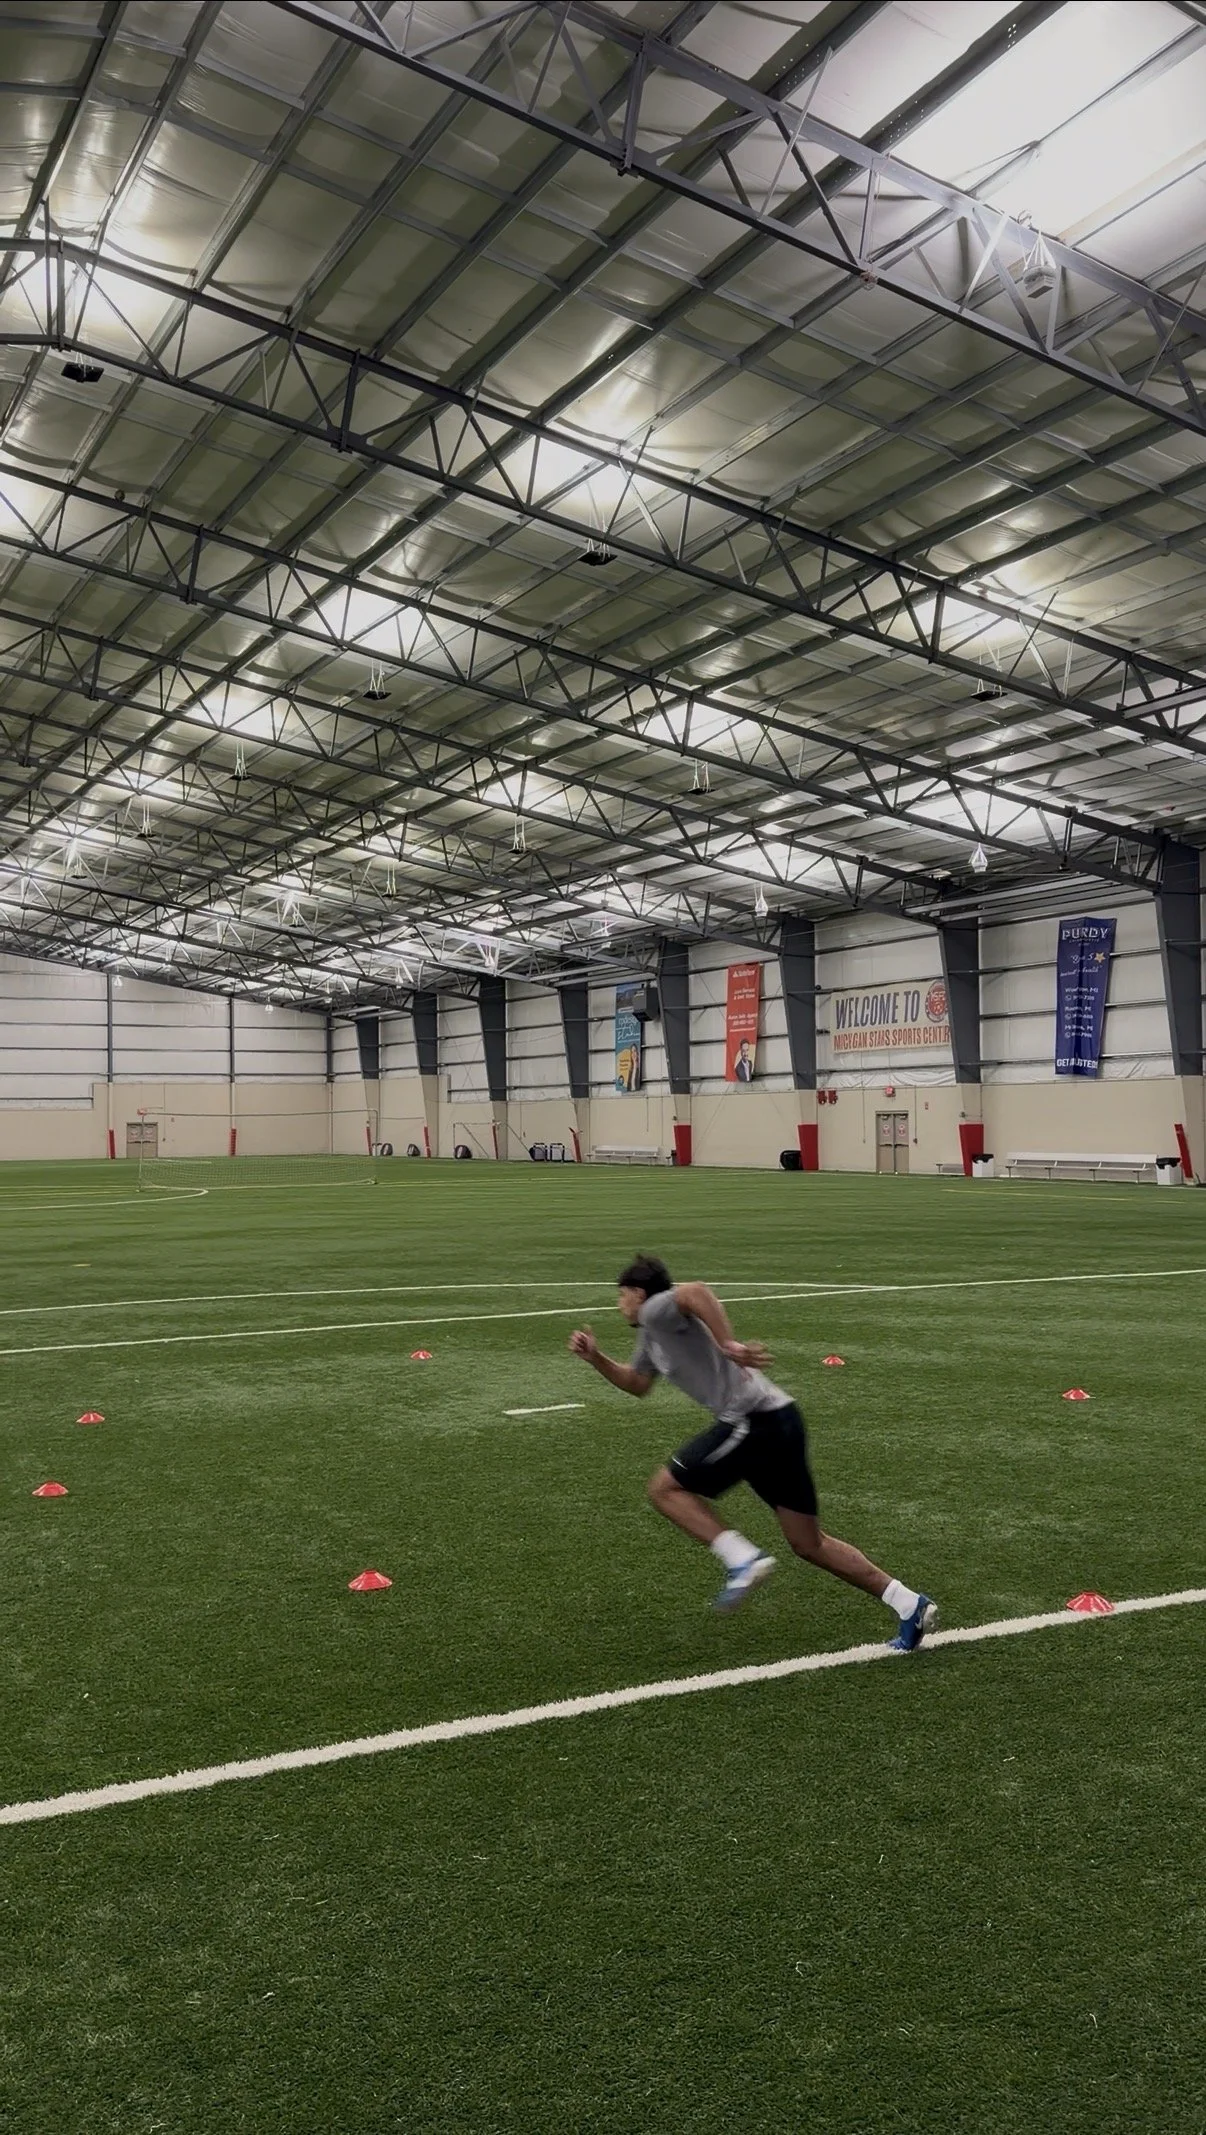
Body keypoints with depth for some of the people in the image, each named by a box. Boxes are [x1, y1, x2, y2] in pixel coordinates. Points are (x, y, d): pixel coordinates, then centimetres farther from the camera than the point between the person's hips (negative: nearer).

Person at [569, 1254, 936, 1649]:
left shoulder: (655, 1310, -4)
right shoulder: (652, 1335, 26)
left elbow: (696, 1290, -27)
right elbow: (637, 1384, 40)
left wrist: (728, 1343, -32)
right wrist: (595, 1358, 28)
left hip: (753, 1419, -10)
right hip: (780, 1421, 10)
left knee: (665, 1488, 1)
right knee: (809, 1543, 11)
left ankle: (743, 1560, -11)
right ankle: (909, 1604, 9)